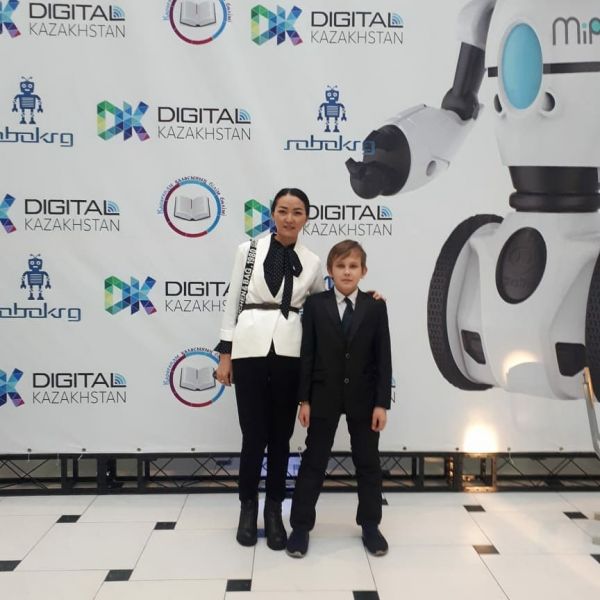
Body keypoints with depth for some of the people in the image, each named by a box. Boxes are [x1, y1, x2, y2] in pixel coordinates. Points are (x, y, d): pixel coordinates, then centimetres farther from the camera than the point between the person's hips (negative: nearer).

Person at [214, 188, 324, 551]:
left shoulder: (312, 262, 7)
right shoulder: (249, 250, 3)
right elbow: (233, 302, 5)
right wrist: (225, 355, 2)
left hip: (289, 351, 1)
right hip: (250, 348, -1)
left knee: (281, 437, 9)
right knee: (254, 436, 3)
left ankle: (274, 511, 25)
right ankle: (248, 506, 26)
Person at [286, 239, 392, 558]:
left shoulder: (375, 307, -2)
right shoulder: (315, 305, -3)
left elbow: (383, 358, -3)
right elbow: (307, 355, -4)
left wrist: (381, 402, -7)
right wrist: (304, 399, -7)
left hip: (364, 397, 1)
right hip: (324, 396, -1)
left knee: (367, 462, 12)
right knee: (314, 461, 8)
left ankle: (370, 525, 28)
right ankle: (301, 526, 19)